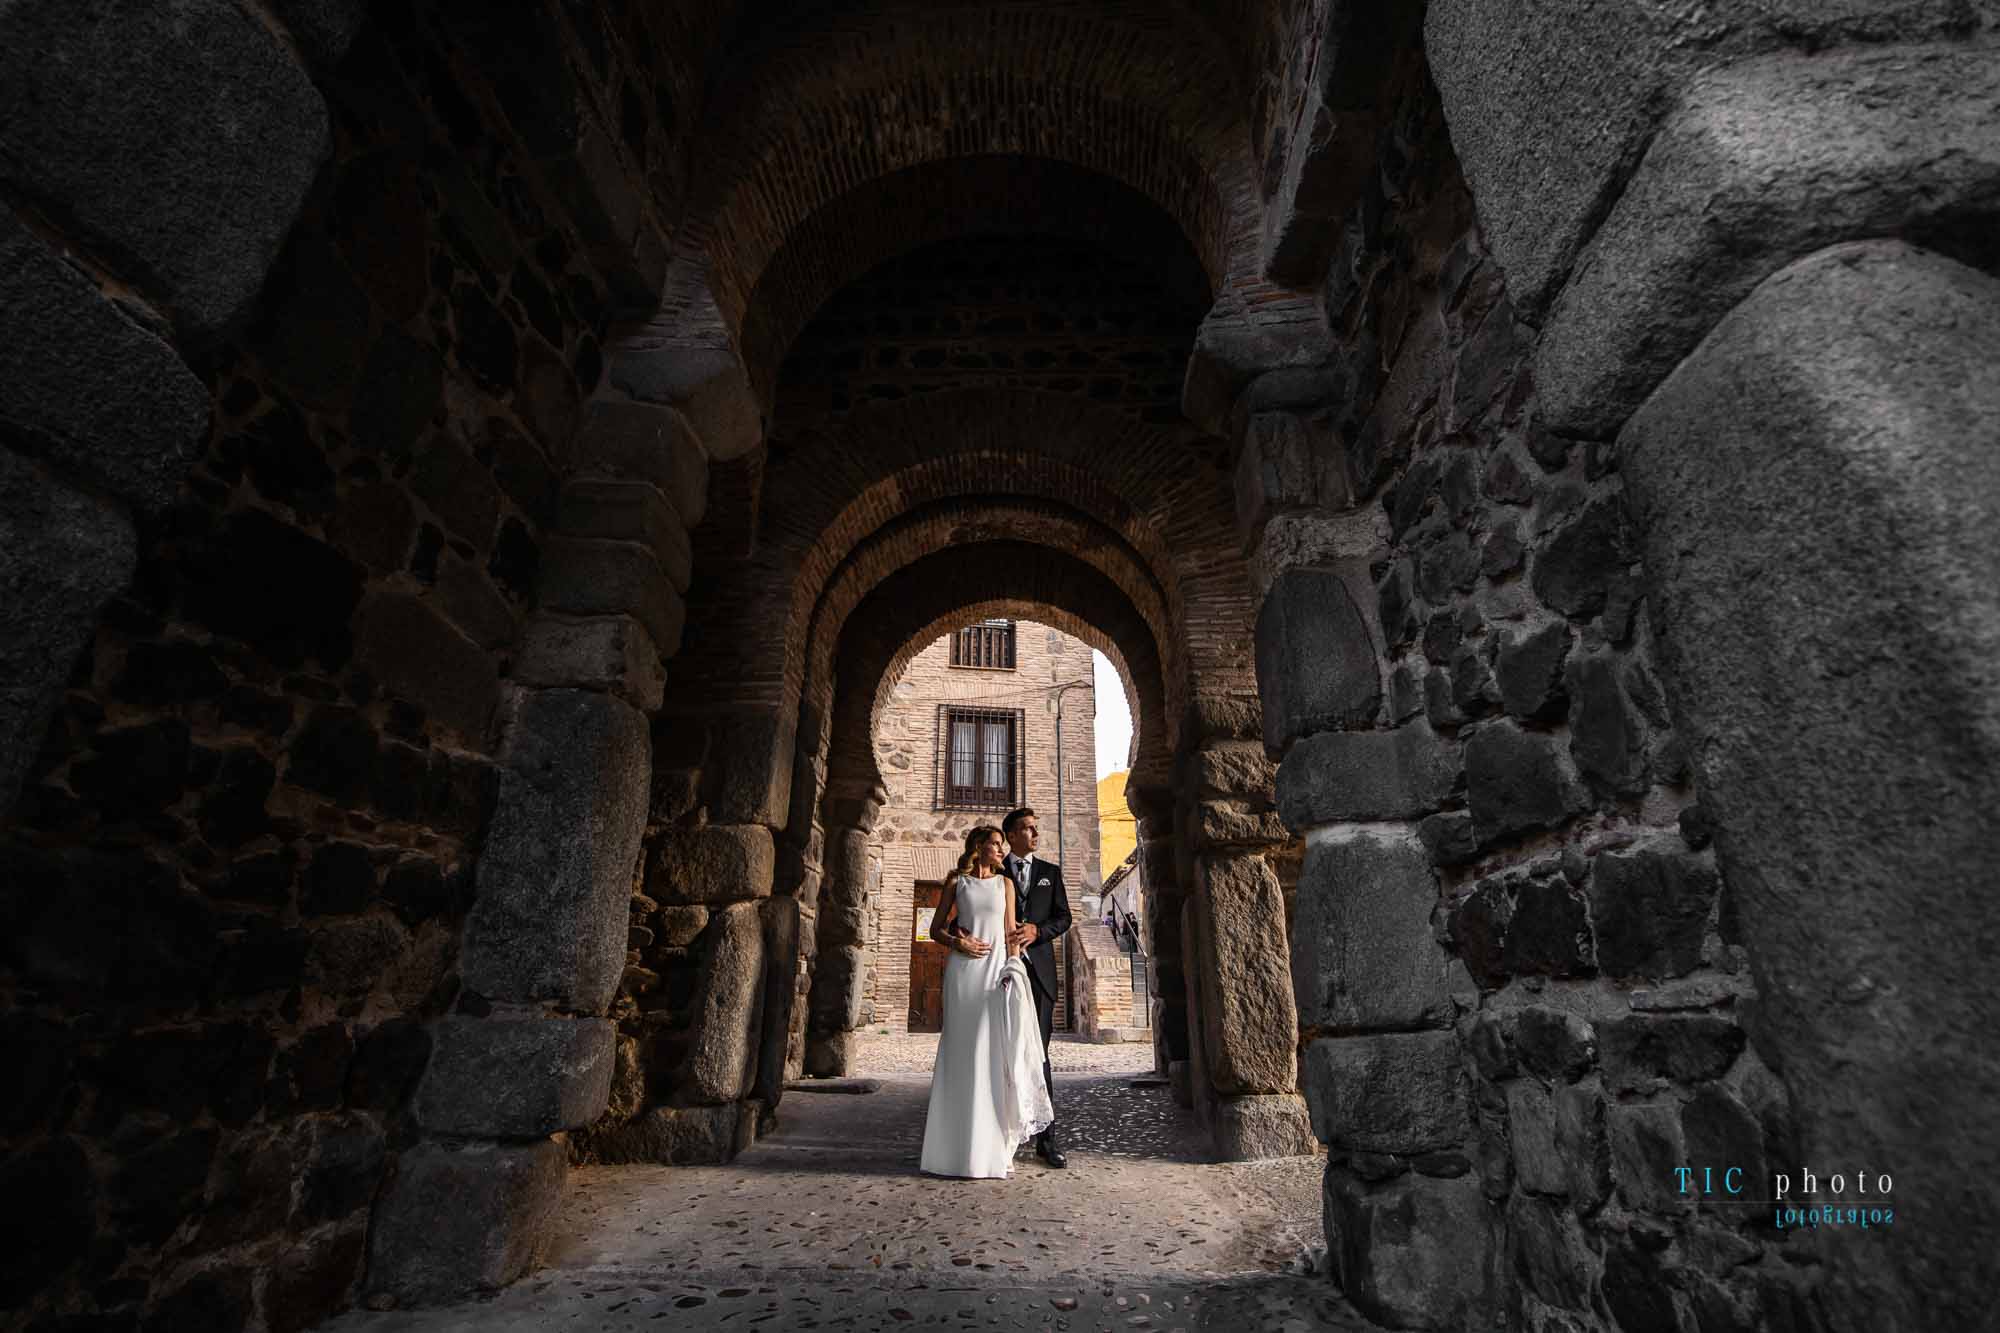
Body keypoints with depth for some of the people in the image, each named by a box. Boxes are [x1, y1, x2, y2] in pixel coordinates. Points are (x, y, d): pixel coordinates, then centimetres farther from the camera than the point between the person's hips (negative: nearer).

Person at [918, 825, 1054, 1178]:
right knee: (962, 1054, 0)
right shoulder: (956, 881, 8)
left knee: (996, 1053, -3)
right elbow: (936, 928, 9)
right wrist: (958, 942, -9)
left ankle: (994, 1148, 4)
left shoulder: (1004, 882, 13)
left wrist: (1013, 967, -6)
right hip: (964, 970, -1)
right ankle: (959, 1147, 9)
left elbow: (1011, 932, 9)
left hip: (997, 968, 1)